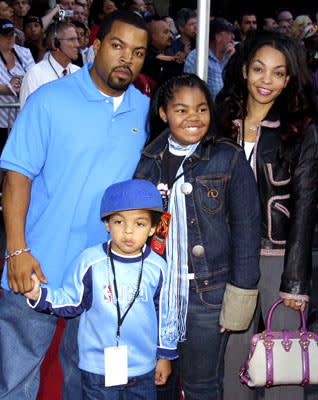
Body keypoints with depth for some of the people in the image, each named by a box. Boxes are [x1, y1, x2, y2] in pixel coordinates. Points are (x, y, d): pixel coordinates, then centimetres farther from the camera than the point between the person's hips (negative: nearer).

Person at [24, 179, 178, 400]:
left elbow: (164, 313, 5)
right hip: (98, 368, -1)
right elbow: (71, 303, -2)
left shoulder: (157, 268, -6)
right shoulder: (90, 262, -11)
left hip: (144, 369, 2)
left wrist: (165, 355, 10)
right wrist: (39, 295, -18)